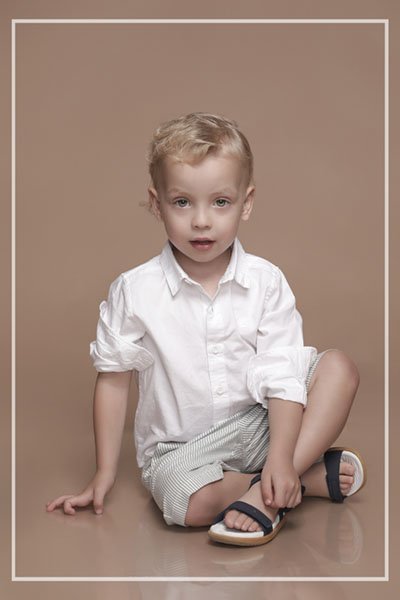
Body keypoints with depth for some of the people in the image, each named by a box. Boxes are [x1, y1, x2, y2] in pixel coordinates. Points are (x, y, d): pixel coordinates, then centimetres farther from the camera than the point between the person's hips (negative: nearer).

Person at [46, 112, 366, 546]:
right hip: (182, 446, -2)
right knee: (185, 500, -34)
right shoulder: (135, 291, -9)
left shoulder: (266, 282, -7)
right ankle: (313, 476, -13)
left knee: (339, 367, -17)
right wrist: (104, 474, 1)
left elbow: (281, 376, -10)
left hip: (259, 422, 2)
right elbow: (113, 378, -1)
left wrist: (280, 458, -24)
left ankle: (267, 491, -25)